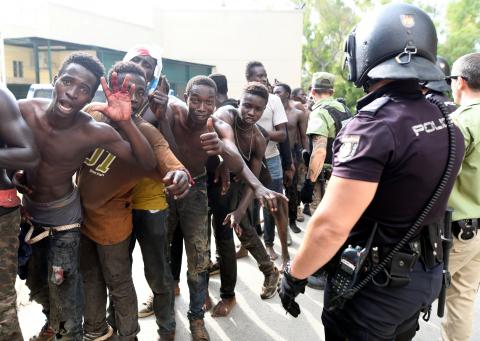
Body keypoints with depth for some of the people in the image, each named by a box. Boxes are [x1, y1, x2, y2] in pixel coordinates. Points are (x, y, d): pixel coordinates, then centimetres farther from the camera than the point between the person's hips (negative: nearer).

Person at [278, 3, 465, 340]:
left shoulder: (373, 126, -26)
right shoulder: (446, 124, 0)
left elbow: (332, 225, -29)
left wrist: (294, 275, -17)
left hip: (374, 284, -7)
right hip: (425, 274, 7)